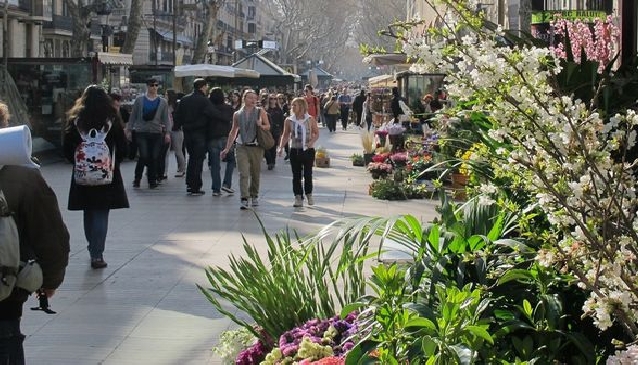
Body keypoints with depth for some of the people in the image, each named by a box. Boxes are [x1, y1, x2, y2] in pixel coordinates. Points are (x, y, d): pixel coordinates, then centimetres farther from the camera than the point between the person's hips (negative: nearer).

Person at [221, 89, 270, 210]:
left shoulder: (260, 112, 4)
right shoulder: (237, 114, 7)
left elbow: (268, 126, 8)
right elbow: (233, 132, 15)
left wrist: (262, 126, -15)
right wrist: (227, 148, 13)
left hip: (256, 147, 0)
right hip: (241, 147, 0)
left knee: (255, 173, 10)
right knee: (243, 174, -11)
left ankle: (254, 195, 30)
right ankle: (244, 199, -16)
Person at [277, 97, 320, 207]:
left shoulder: (310, 119, -2)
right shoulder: (289, 120, 2)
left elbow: (316, 133, 4)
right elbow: (285, 135, 7)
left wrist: (312, 141, -14)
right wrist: (281, 147, -5)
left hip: (308, 150, -2)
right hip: (295, 150, 2)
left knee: (308, 174, 1)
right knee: (296, 175, 2)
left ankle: (309, 195, 20)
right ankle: (298, 197, 8)